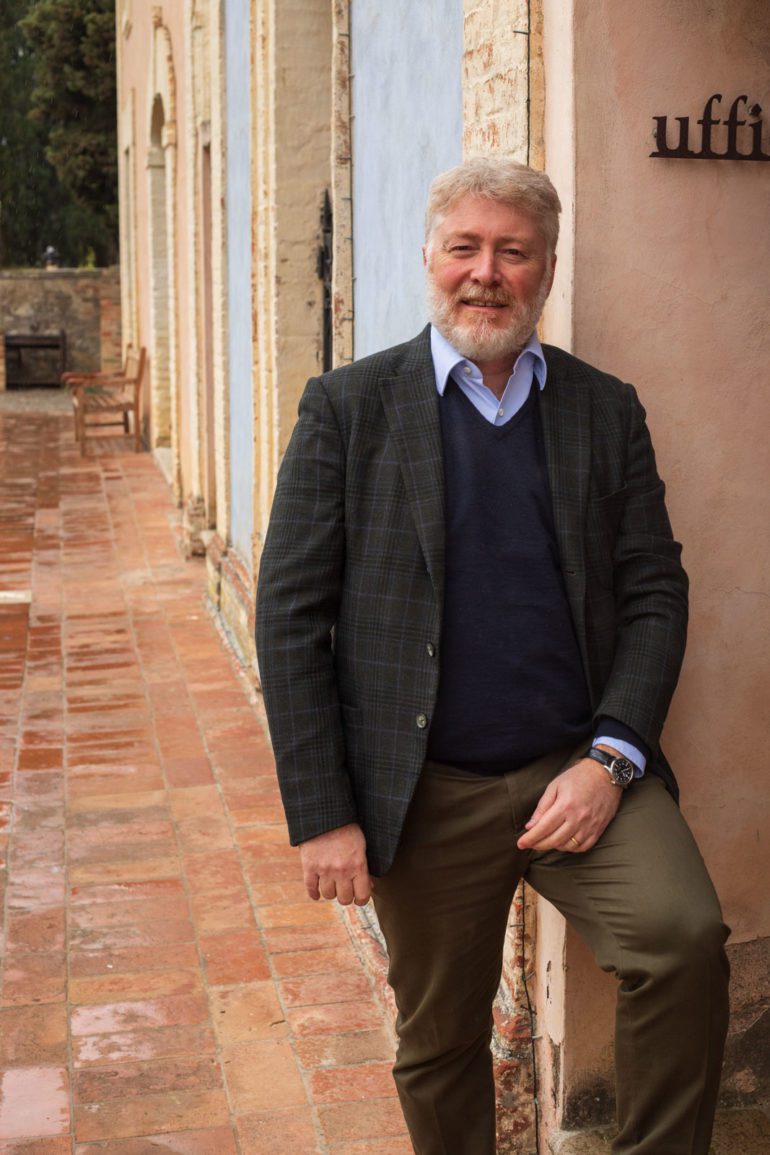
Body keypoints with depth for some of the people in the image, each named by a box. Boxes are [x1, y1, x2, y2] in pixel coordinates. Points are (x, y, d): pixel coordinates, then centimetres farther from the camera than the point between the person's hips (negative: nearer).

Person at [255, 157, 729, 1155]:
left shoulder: (607, 411, 6)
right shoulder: (348, 408, -2)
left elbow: (656, 593, 5)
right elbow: (290, 616, -4)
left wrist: (610, 757, -11)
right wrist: (321, 815, -8)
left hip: (583, 770, 1)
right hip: (426, 794, -1)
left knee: (686, 937, -22)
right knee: (439, 1044, 12)